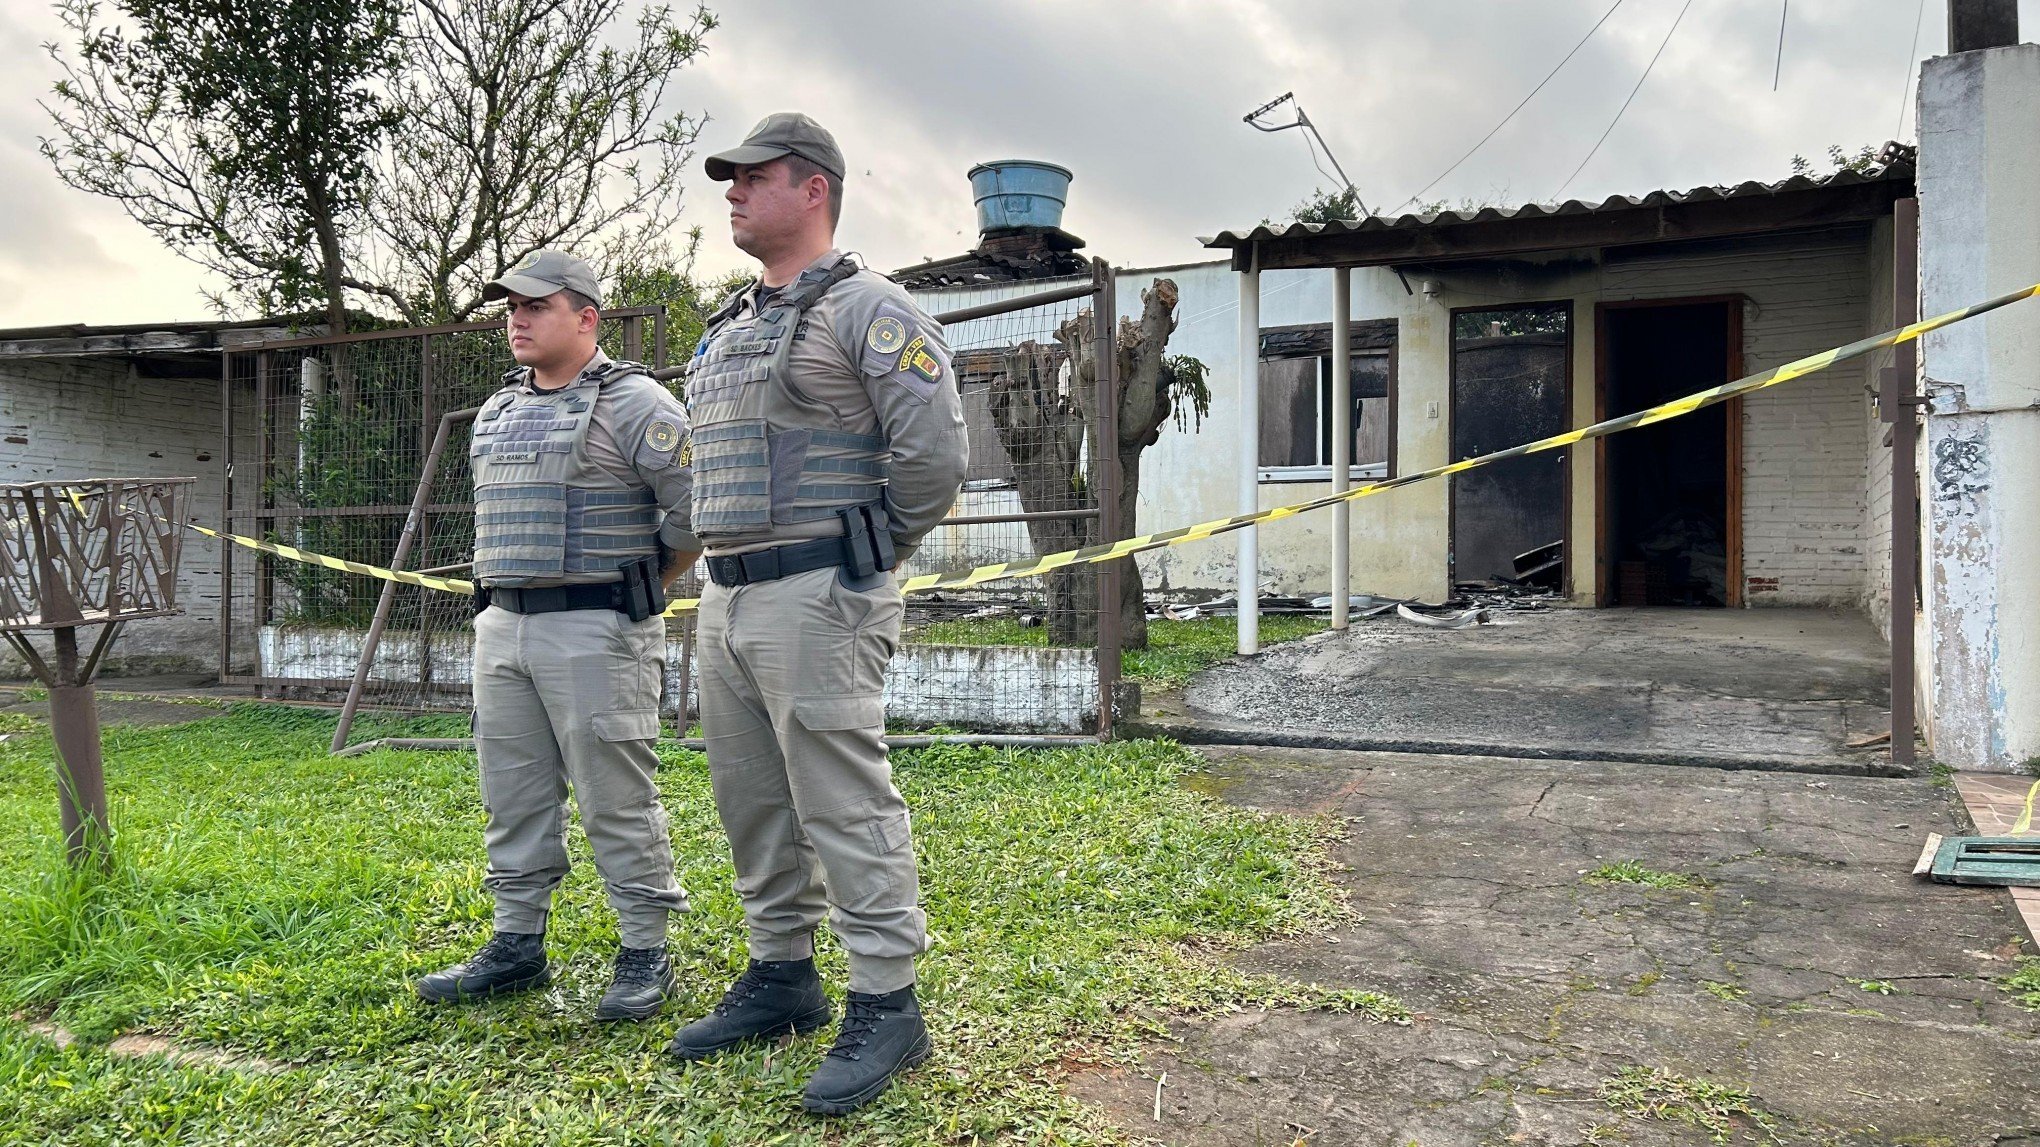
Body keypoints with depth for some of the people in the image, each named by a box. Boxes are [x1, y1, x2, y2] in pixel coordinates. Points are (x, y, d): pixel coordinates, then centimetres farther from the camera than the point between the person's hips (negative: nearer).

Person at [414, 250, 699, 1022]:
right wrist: (500, 593, 18)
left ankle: (646, 954, 8)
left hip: (596, 631, -8)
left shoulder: (632, 403, -8)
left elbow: (699, 502, -13)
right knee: (512, 799, 13)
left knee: (617, 800, -3)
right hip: (502, 627, 8)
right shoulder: (496, 410, 17)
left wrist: (645, 582, -4)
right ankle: (517, 945, 24)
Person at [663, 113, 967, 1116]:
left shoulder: (867, 310, -7)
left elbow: (934, 456, -15)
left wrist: (863, 558, -5)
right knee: (751, 801, 14)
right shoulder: (725, 332, 19)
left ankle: (885, 1007, 4)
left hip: (816, 600, -9)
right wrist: (727, 563, 19)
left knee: (843, 805, -6)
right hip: (726, 598, 9)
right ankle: (782, 977, 28)